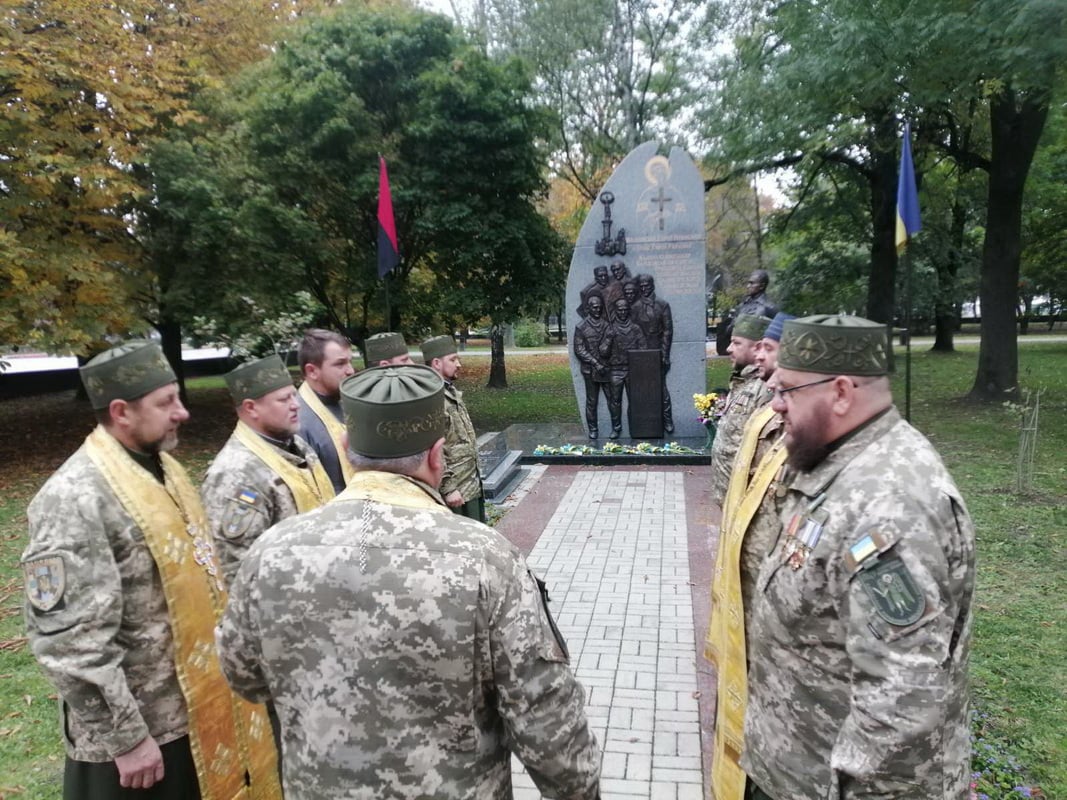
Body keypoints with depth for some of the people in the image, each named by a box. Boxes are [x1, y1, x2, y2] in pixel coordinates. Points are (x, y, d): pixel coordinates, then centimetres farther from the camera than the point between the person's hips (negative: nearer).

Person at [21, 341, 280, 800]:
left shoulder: (163, 469, 3)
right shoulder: (76, 500, -23)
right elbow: (70, 643, -24)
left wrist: (221, 658, 15)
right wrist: (125, 739, -18)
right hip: (136, 730, -8)